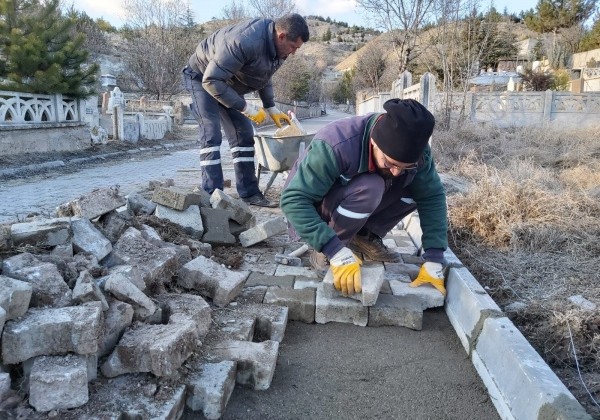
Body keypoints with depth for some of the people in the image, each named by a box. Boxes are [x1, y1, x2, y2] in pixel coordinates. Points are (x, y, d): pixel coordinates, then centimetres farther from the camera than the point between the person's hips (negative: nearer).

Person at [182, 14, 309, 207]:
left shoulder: (278, 48, -10)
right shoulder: (244, 41, -38)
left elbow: (264, 77, 9)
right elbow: (211, 80, -36)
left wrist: (271, 108, -3)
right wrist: (246, 108, -32)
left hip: (229, 84, 8)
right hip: (202, 78, -8)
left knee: (244, 135, 1)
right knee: (212, 135, -18)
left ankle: (249, 193, 5)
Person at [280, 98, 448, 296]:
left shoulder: (413, 148, -21)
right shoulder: (335, 145, -37)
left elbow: (432, 196, -17)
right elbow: (294, 200, -38)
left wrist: (434, 260, -25)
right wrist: (337, 252, -45)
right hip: (310, 206, -5)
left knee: (420, 187, -16)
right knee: (369, 188, -35)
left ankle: (365, 237, -1)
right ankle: (324, 253, -15)